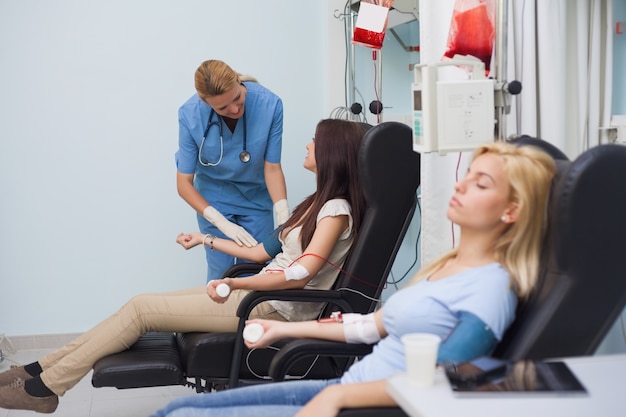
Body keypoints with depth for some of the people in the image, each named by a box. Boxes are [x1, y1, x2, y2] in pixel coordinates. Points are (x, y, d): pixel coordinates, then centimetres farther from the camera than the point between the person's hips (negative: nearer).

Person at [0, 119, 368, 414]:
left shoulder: (337, 209, -14)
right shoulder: (320, 202, 16)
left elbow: (302, 274, -26)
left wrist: (235, 283, -34)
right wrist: (208, 241, 23)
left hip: (275, 309, -9)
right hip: (261, 293, 9)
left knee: (141, 309, -8)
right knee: (142, 305, 2)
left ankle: (46, 386, 1)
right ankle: (44, 369, 7)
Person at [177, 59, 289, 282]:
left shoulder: (269, 104, -26)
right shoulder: (191, 114, -25)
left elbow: (272, 168, -16)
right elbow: (184, 183, -16)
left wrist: (284, 218, -29)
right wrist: (223, 223, -27)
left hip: (256, 197, 1)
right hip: (215, 199, -1)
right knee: (221, 271, -4)